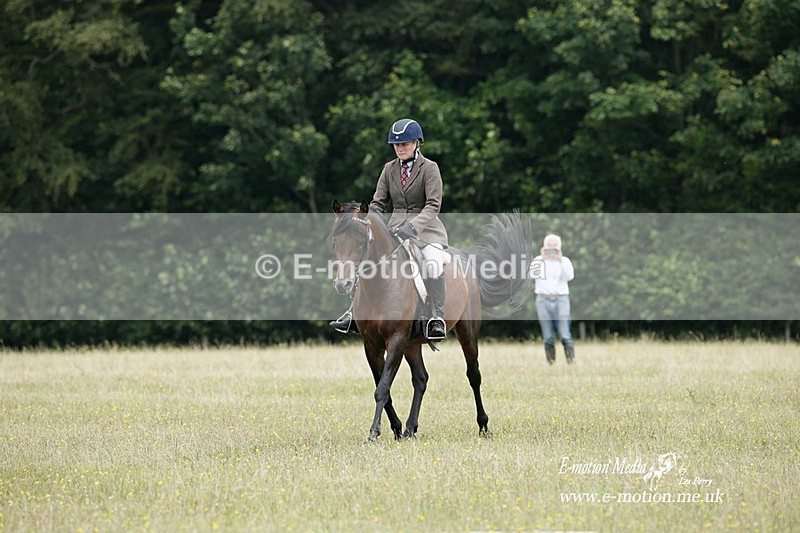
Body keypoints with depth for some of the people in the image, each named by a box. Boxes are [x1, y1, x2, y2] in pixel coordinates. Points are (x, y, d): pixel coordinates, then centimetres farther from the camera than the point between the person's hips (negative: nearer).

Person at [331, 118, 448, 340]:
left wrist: (413, 226, -30)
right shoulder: (389, 169, 11)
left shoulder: (429, 168, -5)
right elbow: (378, 203, 9)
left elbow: (433, 205, -15)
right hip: (396, 226, 5)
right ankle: (355, 312, -6)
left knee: (433, 262, -33)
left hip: (426, 226, -5)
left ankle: (438, 319, -27)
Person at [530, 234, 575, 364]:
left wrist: (560, 260, -12)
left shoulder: (564, 261, 7)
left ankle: (571, 360, 2)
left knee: (565, 335, -8)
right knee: (548, 336, 1)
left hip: (561, 299, -1)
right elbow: (533, 274, -10)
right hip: (543, 300, 1)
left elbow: (570, 276, -9)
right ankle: (551, 362, 8)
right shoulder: (539, 260, 7)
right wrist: (542, 259, -12)